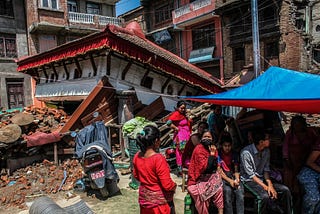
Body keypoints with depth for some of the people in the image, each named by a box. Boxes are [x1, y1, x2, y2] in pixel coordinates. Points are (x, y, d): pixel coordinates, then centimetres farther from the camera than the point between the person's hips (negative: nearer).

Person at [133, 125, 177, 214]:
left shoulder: (137, 156, -7)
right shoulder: (158, 158, -27)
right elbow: (167, 185, -24)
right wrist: (174, 185, -4)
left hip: (144, 199, 6)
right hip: (160, 201, -6)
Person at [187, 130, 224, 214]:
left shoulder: (213, 148, 5)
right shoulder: (199, 149, -14)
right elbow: (205, 167, -21)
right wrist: (212, 154, -19)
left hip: (210, 176, 6)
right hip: (199, 178, -6)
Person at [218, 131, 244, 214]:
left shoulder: (234, 154, 10)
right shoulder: (218, 154, -2)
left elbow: (236, 170, 10)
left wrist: (237, 179, -9)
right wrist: (229, 181, -16)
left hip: (233, 176, 3)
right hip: (222, 177, -3)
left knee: (240, 190, -26)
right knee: (227, 190, -31)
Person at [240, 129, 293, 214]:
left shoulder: (266, 151, 1)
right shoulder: (246, 153, -22)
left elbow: (266, 170, 5)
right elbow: (251, 175, -19)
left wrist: (270, 184, -11)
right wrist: (265, 187, -22)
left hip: (262, 179, 7)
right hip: (249, 181, -7)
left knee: (285, 190, -9)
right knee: (265, 196, -32)